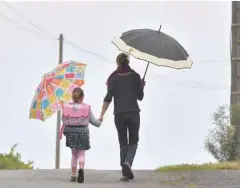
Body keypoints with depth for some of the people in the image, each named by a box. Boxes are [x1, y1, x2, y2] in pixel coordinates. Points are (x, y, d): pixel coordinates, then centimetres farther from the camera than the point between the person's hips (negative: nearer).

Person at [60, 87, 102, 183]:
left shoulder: (66, 107, -1)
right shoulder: (87, 108, -2)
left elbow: (64, 120, 2)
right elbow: (93, 121, 4)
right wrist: (100, 122, 25)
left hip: (71, 132, 1)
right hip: (83, 132, -1)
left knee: (74, 154, 15)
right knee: (81, 154, 4)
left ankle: (73, 175, 10)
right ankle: (81, 168, -26)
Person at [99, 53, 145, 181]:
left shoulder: (114, 78, 0)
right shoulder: (135, 76, 1)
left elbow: (108, 98, -7)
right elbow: (140, 97, 6)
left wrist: (102, 115, -6)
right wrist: (142, 86, 25)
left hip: (119, 114, 0)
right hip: (133, 113, 0)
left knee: (123, 143, 8)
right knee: (133, 141, 11)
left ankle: (126, 173, 3)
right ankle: (128, 162, -18)